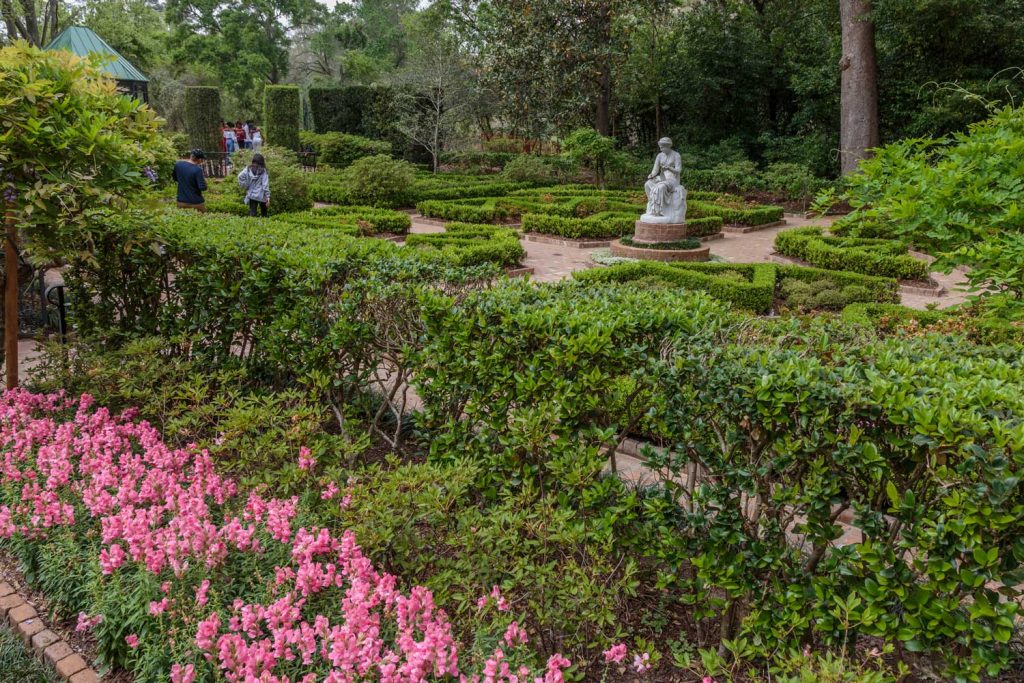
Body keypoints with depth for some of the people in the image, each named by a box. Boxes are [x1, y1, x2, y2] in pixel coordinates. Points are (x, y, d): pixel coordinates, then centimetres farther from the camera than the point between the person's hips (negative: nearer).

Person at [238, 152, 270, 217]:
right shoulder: (263, 171, -5)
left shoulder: (248, 169, 2)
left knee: (252, 213, 1)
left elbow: (240, 177, -11)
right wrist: (268, 197, -9)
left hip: (252, 195, 2)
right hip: (261, 196, -2)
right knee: (264, 214, 12)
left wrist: (246, 187, 0)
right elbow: (265, 185, -9)